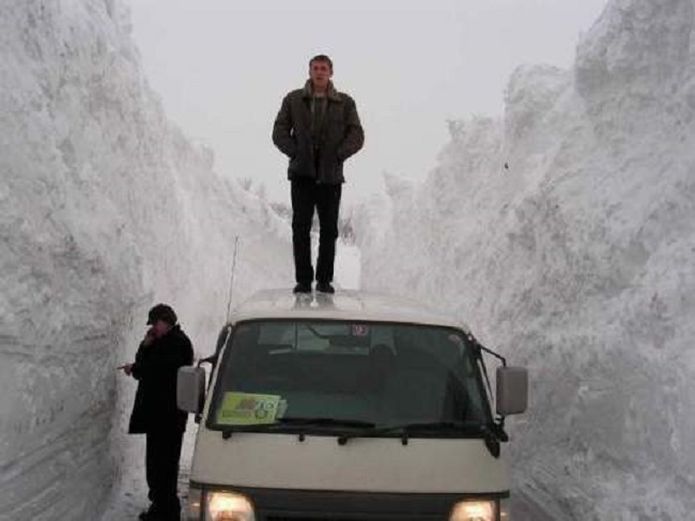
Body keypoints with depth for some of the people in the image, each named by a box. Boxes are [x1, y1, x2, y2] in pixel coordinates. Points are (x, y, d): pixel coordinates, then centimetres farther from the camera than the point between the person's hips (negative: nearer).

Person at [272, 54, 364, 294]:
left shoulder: (345, 103, 8)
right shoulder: (293, 100, 8)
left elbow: (356, 135, 4)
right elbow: (279, 132, 6)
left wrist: (339, 155, -9)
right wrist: (295, 153, -8)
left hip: (331, 175, 0)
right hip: (302, 174, 0)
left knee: (329, 229, 3)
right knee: (300, 227, -3)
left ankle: (324, 280, 9)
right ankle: (303, 279, 0)